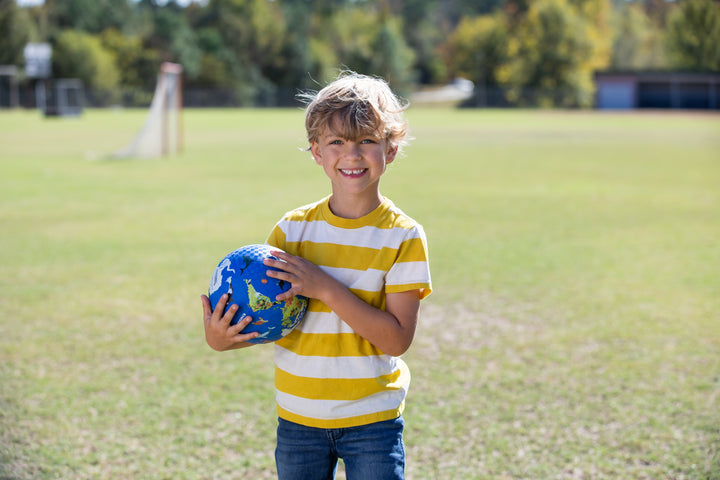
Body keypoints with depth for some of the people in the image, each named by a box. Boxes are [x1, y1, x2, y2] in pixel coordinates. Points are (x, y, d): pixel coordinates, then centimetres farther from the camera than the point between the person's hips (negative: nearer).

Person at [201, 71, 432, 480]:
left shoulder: (403, 236, -9)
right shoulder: (292, 229, 0)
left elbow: (397, 339, -17)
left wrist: (325, 287, -24)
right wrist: (220, 337, -20)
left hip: (372, 421, -2)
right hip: (298, 419, 3)